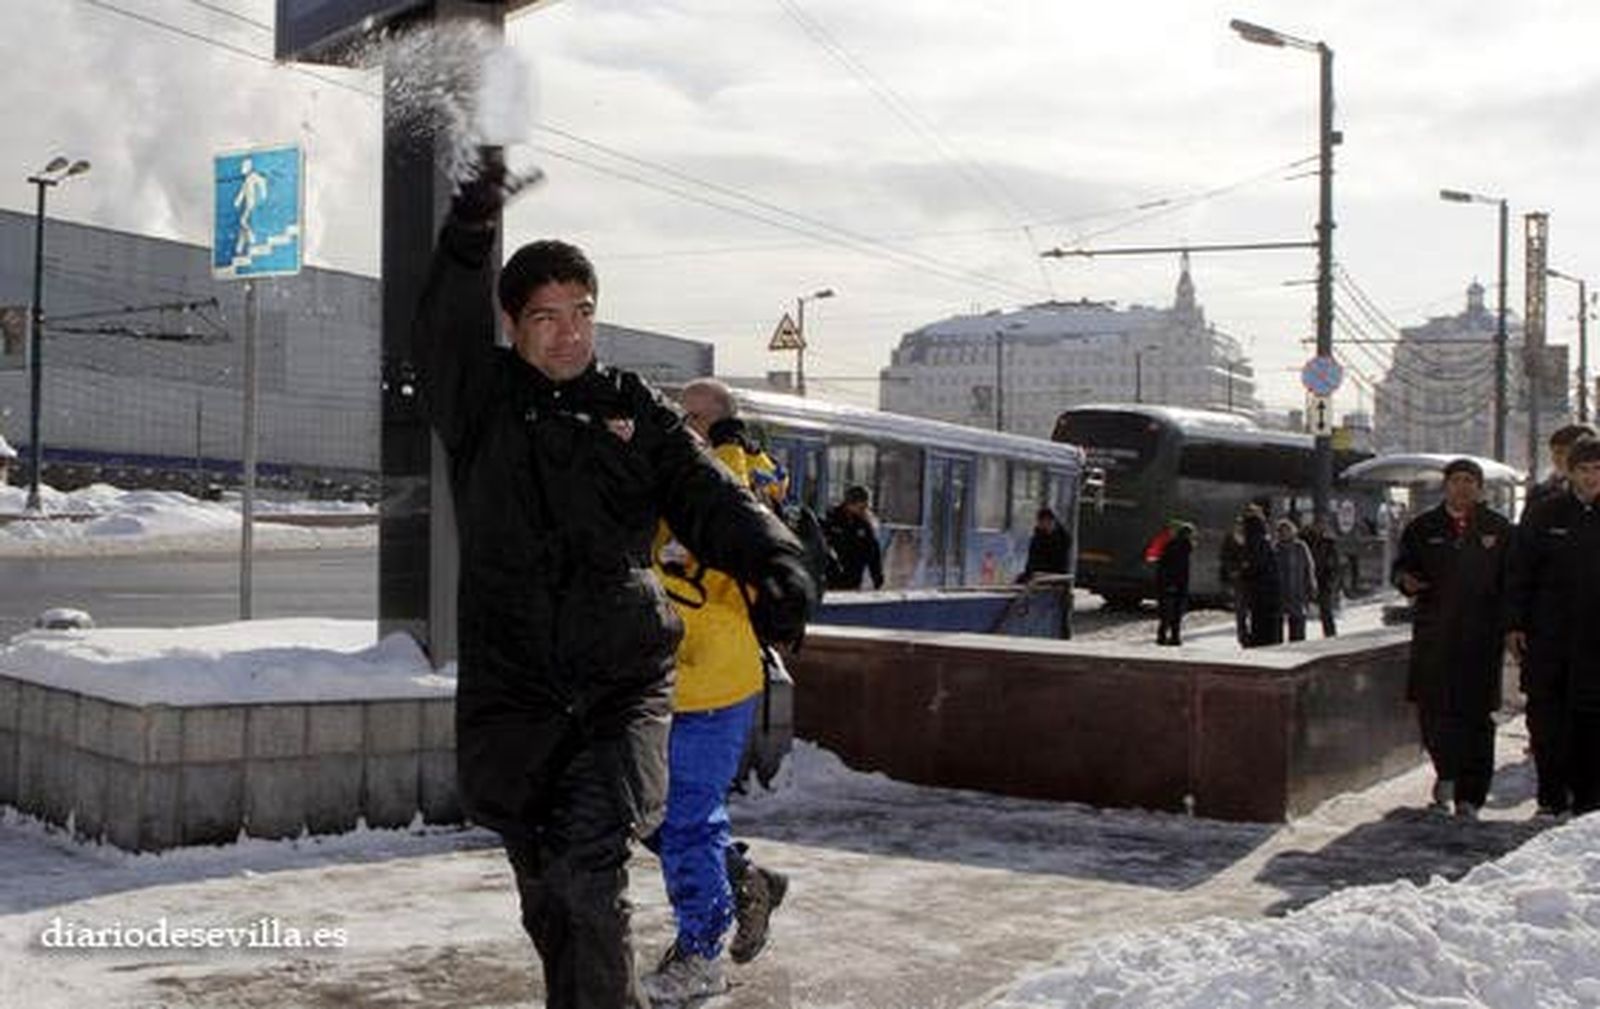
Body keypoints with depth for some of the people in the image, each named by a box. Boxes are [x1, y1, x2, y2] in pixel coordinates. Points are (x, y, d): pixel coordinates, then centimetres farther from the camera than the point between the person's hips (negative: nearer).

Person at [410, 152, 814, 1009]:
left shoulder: (635, 410, 8)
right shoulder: (481, 401, 6)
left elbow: (707, 496, -2)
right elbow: (443, 334, -14)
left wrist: (774, 564, -21)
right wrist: (469, 239, -31)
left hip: (623, 681, -1)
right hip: (510, 688, 1)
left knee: (587, 858, -21)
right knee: (546, 889, 13)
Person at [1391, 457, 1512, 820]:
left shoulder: (1498, 529, 7)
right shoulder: (1423, 528, 9)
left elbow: (1512, 581, 8)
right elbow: (1402, 565, 14)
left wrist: (1508, 625, -2)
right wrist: (1406, 580, -10)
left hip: (1481, 636, -1)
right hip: (1433, 635, 1)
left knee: (1476, 715, 1)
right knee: (1431, 709, -1)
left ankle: (1469, 797, 8)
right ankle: (1447, 773, 24)